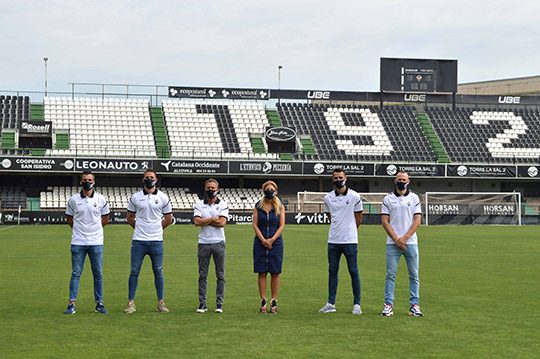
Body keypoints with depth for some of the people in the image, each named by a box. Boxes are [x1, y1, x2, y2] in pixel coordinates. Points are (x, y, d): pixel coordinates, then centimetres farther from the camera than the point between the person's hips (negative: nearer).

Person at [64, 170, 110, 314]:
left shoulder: (101, 199, 4)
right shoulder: (73, 199, 3)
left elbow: (105, 218, 16)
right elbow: (69, 218, 15)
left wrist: (95, 229, 12)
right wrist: (79, 229, 12)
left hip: (96, 242, 1)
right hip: (78, 243, -1)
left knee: (98, 274, 4)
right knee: (76, 273, -1)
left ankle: (99, 304, 11)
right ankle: (72, 304, 0)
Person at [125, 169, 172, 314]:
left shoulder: (163, 198, 4)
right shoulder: (135, 197, 4)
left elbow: (168, 219, 12)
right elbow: (130, 217, 15)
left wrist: (156, 230, 10)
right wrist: (140, 228, 10)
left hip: (156, 241, 0)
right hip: (139, 241, 0)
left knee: (158, 271, 3)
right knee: (134, 271, 0)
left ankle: (161, 302, 11)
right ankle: (131, 303, 5)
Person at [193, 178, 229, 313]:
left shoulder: (223, 205, 4)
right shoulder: (199, 205, 7)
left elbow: (222, 222, -11)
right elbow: (197, 222, -7)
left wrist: (204, 220, -7)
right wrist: (214, 218, -7)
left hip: (218, 243, -1)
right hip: (203, 243, 1)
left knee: (220, 275, 1)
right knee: (202, 275, 2)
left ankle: (219, 303, 6)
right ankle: (202, 303, 6)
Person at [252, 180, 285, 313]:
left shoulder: (280, 207, 5)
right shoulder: (258, 206, 5)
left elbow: (281, 226, 1)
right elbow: (255, 225, 1)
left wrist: (272, 240, -11)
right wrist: (263, 240, -10)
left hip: (276, 243, 0)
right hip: (260, 243, 0)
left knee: (275, 273, 0)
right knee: (262, 273, 0)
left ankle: (274, 302, 6)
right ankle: (263, 302, 5)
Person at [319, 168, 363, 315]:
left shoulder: (354, 196, -3)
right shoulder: (328, 198, 7)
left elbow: (358, 218, 6)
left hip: (350, 240, -4)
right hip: (333, 240, 4)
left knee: (353, 272, -1)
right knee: (332, 271, 7)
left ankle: (357, 304, 5)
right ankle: (331, 303, 14)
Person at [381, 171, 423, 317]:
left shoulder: (414, 198, 8)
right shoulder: (388, 199, 7)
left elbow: (417, 220, 2)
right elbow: (385, 222, 2)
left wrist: (405, 238, -9)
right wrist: (396, 239, -9)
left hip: (410, 243, 1)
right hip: (392, 243, -1)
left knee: (414, 275, 1)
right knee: (390, 275, -2)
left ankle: (414, 306, 5)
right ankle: (388, 305, 2)